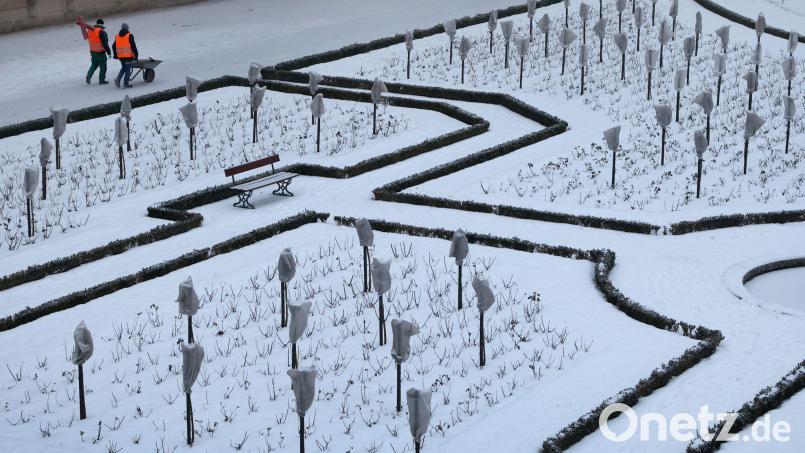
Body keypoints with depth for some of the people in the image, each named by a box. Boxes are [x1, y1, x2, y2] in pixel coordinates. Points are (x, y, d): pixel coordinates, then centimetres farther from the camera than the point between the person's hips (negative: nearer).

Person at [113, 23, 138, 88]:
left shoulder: (117, 36, 10)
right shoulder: (130, 36, -6)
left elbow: (114, 46, 13)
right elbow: (133, 46, -11)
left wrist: (115, 55, 22)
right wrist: (136, 54, -4)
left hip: (120, 55, 5)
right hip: (128, 55, -5)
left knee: (123, 68, 22)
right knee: (128, 69, 2)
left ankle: (118, 79, 3)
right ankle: (126, 83, 0)